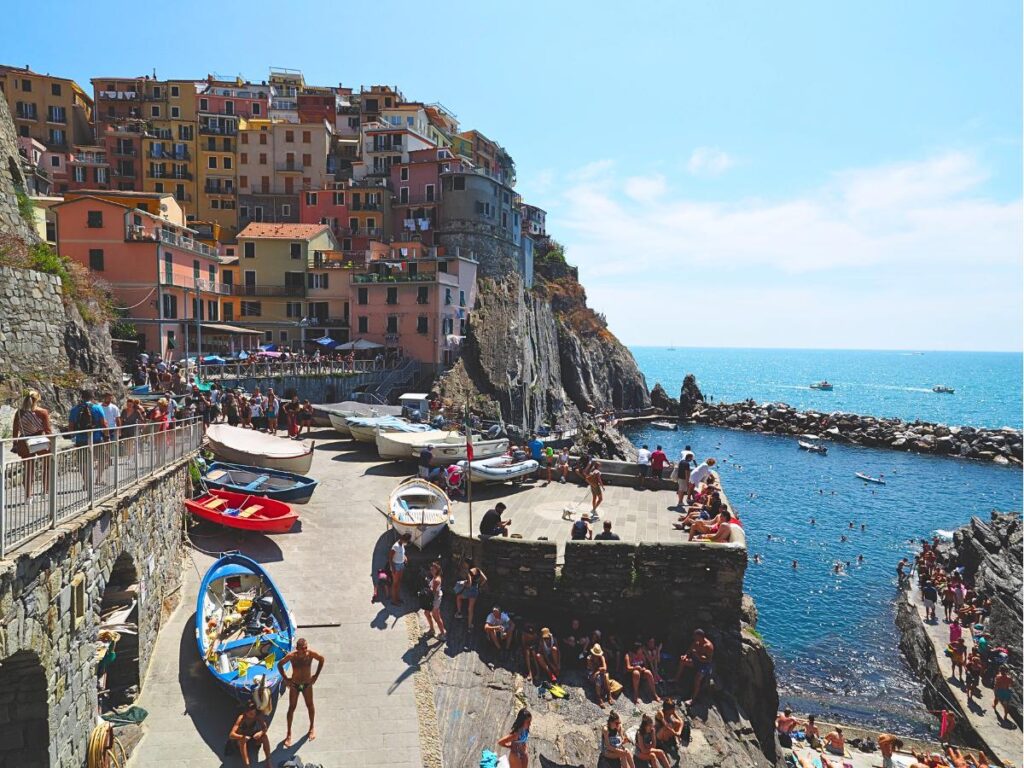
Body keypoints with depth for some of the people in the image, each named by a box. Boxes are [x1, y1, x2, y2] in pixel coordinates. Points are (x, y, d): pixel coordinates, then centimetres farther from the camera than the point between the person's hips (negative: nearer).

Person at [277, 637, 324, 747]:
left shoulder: (311, 653, -23)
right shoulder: (291, 656, -25)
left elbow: (321, 659, -4)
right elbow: (280, 664, -8)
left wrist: (316, 675, -3)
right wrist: (285, 678, -9)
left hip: (307, 684, 1)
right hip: (294, 684, -1)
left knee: (310, 706, 16)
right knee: (292, 708, 9)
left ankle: (312, 727, 40)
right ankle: (289, 733, 26)